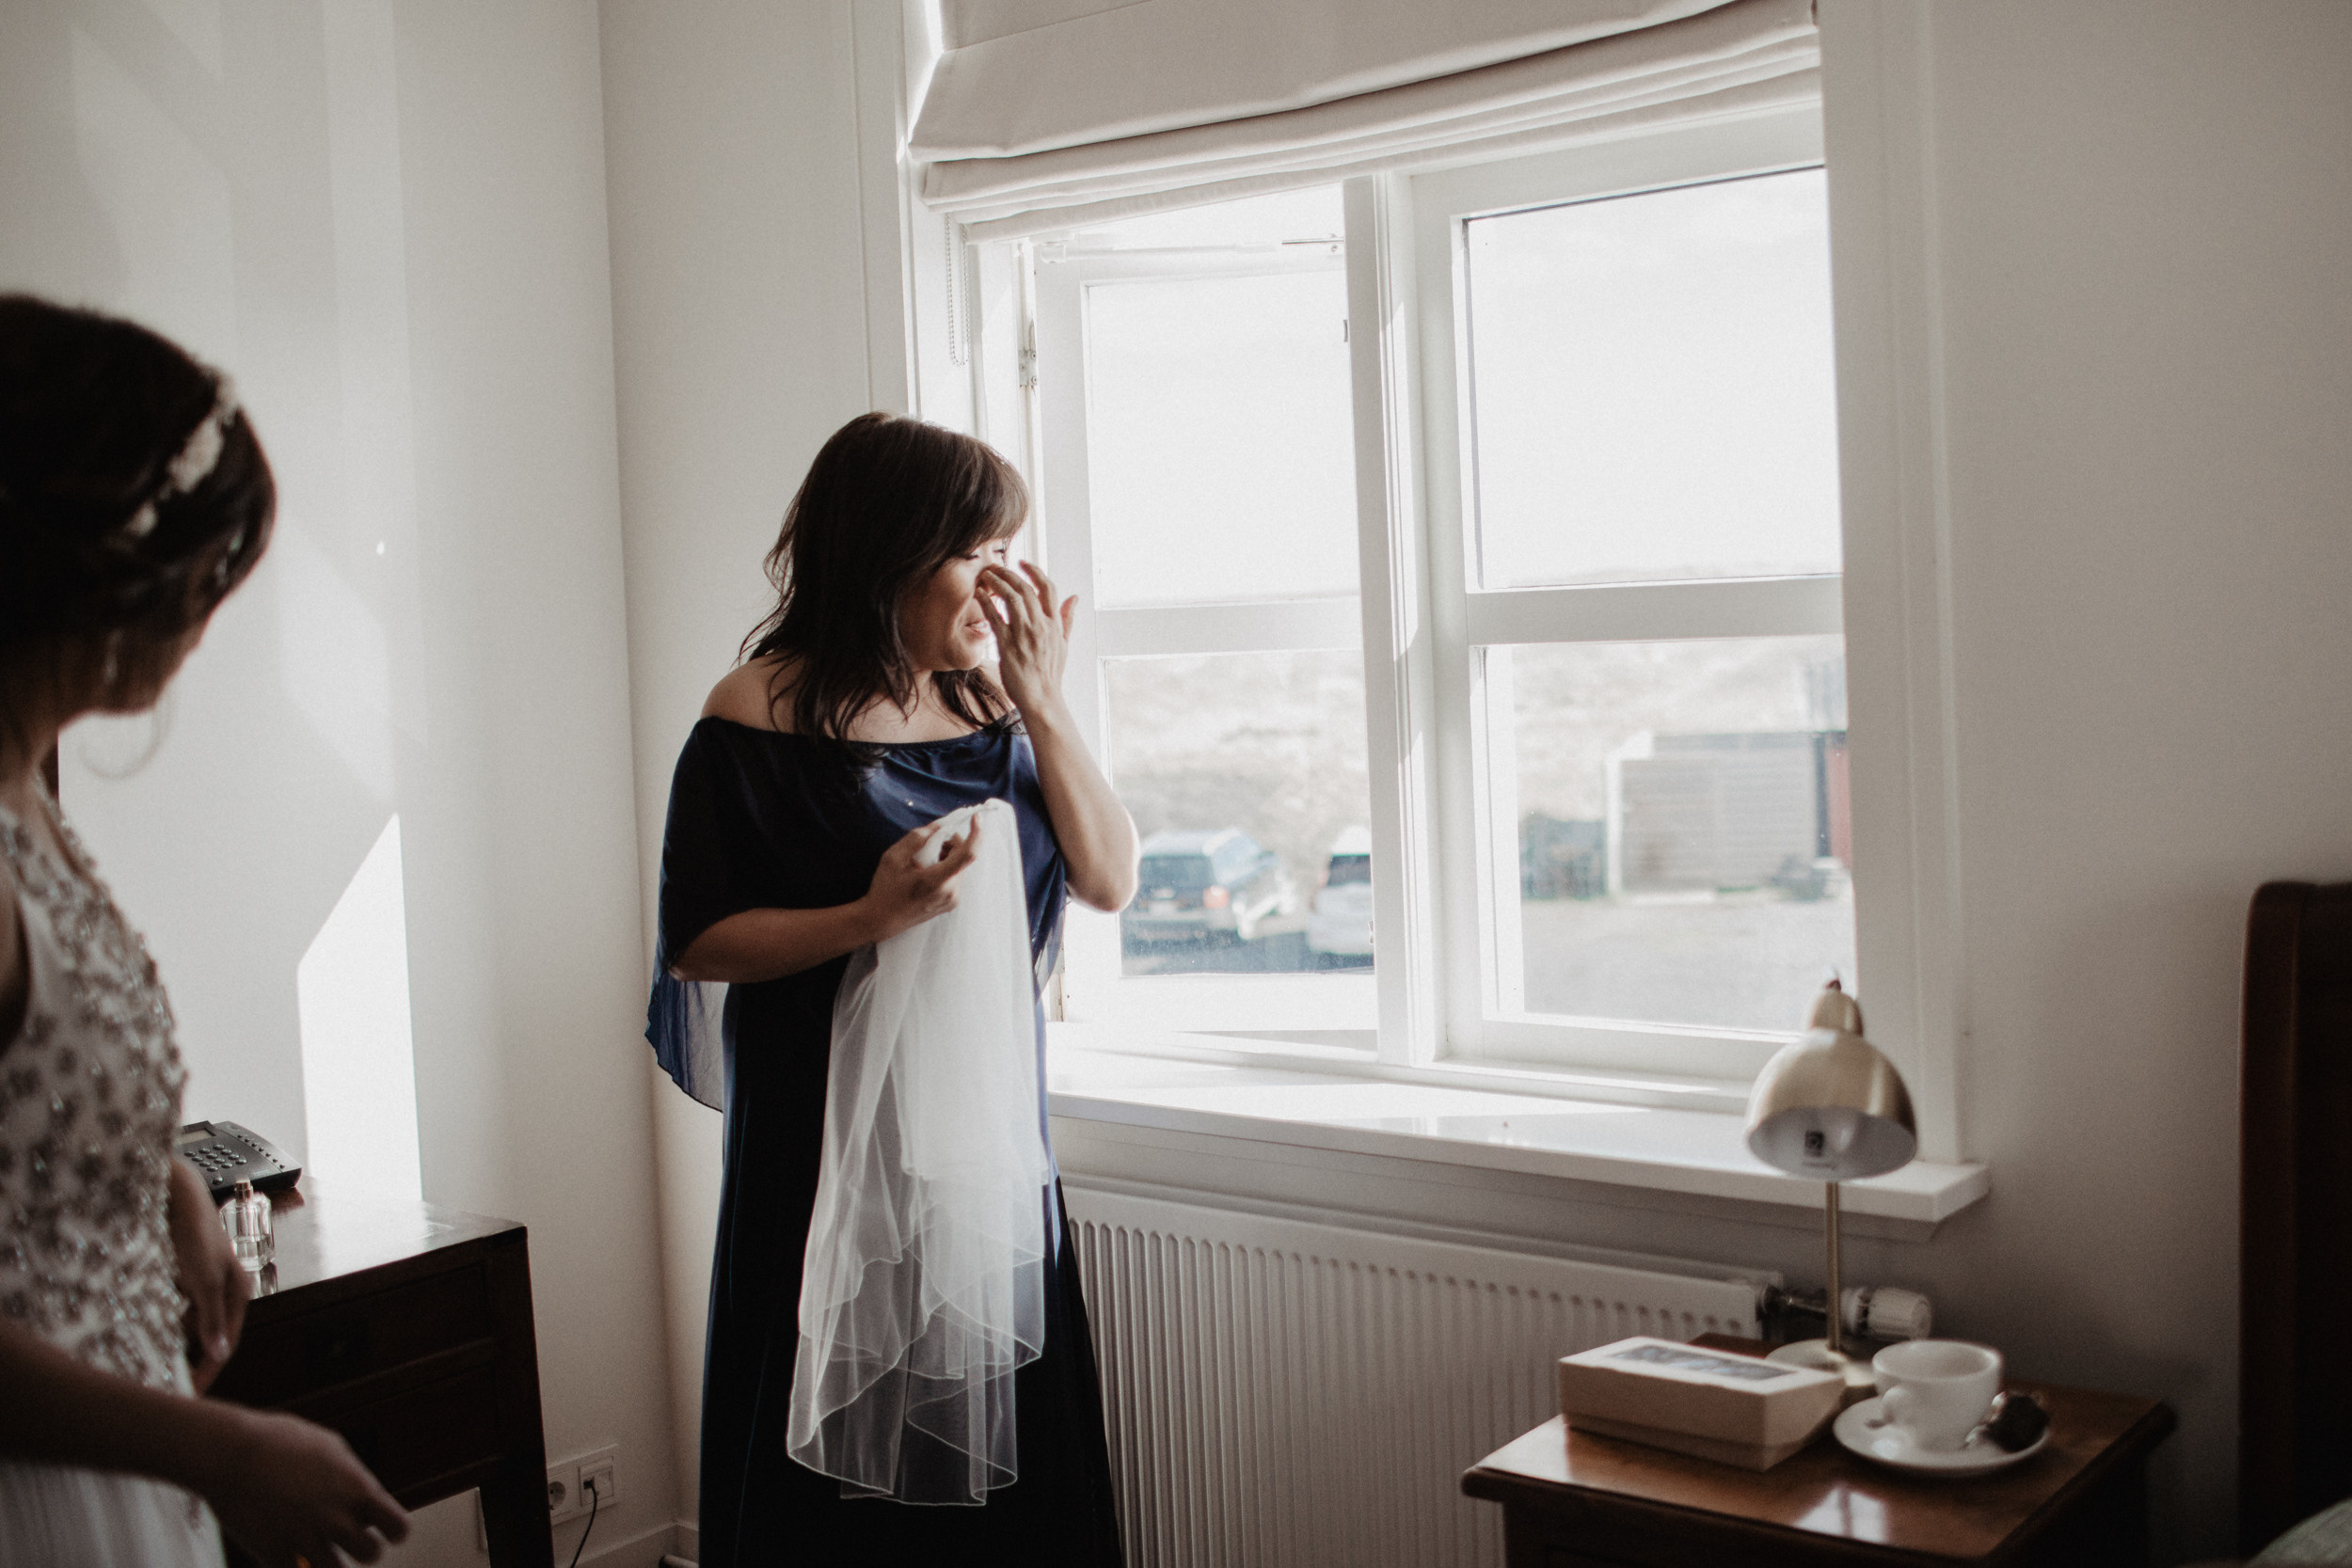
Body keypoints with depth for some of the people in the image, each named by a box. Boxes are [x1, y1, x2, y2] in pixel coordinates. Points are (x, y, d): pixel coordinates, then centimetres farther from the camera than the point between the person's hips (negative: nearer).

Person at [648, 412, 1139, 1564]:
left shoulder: (988, 703, 6)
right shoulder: (759, 717, -8)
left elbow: (1109, 882, 3)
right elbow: (695, 942, -9)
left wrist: (1043, 707, -7)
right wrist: (869, 918, -23)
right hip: (827, 1139, -5)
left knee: (1012, 1449, 11)